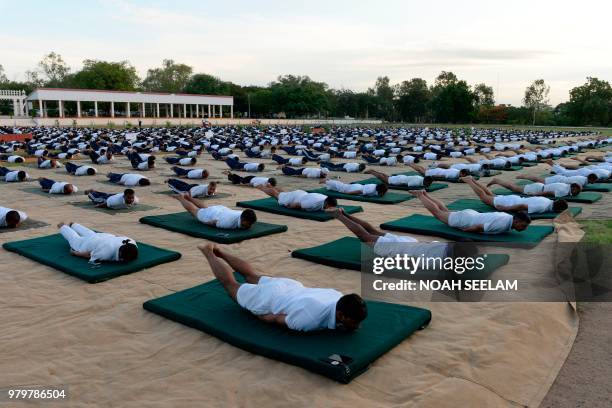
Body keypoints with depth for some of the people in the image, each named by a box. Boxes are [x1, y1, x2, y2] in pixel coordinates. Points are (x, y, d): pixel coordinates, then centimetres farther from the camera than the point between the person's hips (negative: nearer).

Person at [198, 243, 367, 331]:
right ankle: (209, 252, 41)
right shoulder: (312, 320, -44)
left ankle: (218, 251, 50)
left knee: (252, 276, 33)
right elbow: (275, 319, -27)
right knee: (230, 283, 22)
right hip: (268, 298, -6)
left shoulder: (339, 297, -22)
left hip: (289, 287, 6)